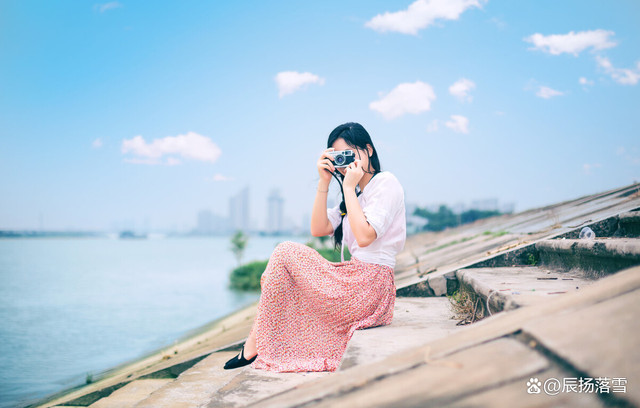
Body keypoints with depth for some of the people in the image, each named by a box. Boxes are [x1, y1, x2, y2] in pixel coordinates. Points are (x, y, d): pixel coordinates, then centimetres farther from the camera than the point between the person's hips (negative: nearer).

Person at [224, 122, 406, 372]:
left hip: (369, 287, -9)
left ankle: (254, 346, -6)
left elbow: (364, 236, -21)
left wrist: (348, 187, -12)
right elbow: (318, 229, 10)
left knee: (285, 253, -10)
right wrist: (324, 182, 3)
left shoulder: (386, 183, -6)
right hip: (356, 280, 10)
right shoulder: (357, 192, 22)